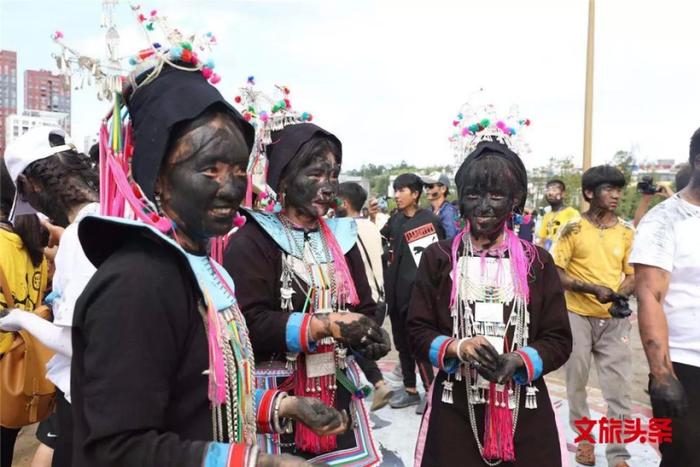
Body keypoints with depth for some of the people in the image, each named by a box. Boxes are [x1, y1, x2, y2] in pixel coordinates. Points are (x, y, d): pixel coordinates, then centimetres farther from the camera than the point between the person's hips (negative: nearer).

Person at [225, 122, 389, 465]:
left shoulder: (340, 237, 10)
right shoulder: (250, 242, -9)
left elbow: (363, 309, 10)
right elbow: (249, 324, -18)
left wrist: (369, 337, -12)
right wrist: (327, 325, -24)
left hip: (338, 393, 5)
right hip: (278, 400, -5)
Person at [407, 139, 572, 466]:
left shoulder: (537, 261, 2)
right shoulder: (438, 257, 0)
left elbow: (559, 339, 2)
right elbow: (418, 330, 1)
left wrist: (519, 360, -16)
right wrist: (457, 347, -18)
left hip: (524, 409, 1)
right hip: (454, 409, -1)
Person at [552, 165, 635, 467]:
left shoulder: (626, 232, 4)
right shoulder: (573, 230, -6)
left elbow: (632, 274, 10)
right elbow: (555, 274, -7)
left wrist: (621, 295, -10)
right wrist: (594, 289, -17)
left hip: (615, 320, 2)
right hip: (578, 316, -2)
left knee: (619, 388, 1)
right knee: (577, 382, 12)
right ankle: (584, 437, 32)